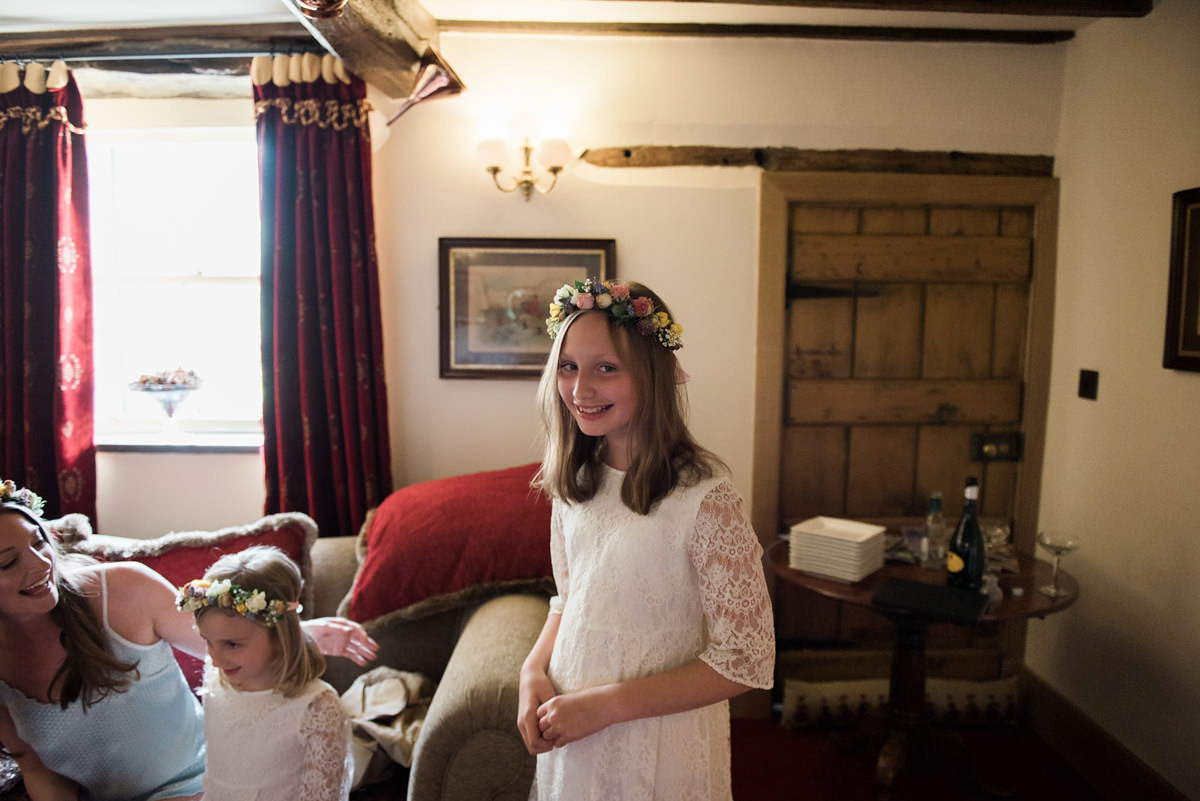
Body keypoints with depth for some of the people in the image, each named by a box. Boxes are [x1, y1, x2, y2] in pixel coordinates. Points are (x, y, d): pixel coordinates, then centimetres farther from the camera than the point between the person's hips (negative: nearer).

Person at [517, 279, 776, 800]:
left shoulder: (703, 498, -22)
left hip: (658, 750, -5)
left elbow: (746, 661, -19)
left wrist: (605, 704, -19)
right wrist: (534, 671, -8)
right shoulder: (574, 483, -3)